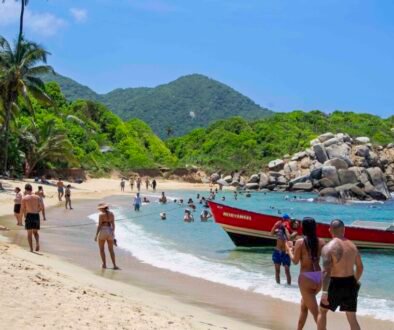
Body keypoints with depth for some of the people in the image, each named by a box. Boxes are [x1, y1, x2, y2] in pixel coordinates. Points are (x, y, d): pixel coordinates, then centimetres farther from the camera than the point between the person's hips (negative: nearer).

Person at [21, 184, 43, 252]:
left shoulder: (24, 198, -2)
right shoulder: (37, 197, 7)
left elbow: (22, 209, -5)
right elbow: (41, 207, 5)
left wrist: (25, 215, 14)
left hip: (29, 216, -3)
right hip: (36, 215, 3)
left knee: (29, 233, 7)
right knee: (35, 232, 18)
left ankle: (31, 249, 3)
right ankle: (37, 243, -8)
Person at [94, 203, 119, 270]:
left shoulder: (101, 214, -9)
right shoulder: (111, 214, 6)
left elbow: (99, 225, -12)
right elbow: (113, 224, 8)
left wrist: (96, 235, -8)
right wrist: (113, 233, 17)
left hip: (102, 231, -5)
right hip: (110, 232, 5)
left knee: (101, 249, 9)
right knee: (111, 250, 8)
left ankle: (104, 264, 5)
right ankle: (114, 265, 0)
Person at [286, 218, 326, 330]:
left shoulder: (300, 242, -10)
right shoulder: (321, 242, 2)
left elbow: (295, 261, -6)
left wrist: (289, 249, 11)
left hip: (306, 278, -6)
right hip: (319, 277, 6)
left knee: (315, 312, -4)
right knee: (304, 304, 28)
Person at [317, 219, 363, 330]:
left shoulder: (328, 247, -13)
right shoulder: (352, 245, 6)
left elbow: (326, 271, -23)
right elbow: (360, 267, 17)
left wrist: (324, 292, -25)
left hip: (336, 284, -5)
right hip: (350, 284, 5)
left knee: (322, 311, 19)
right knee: (352, 319, 10)